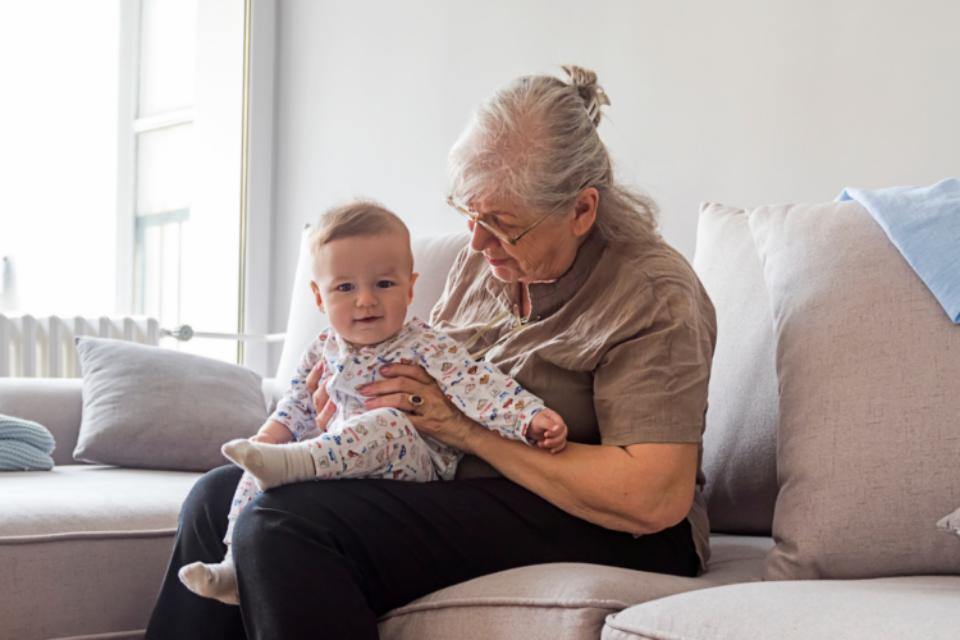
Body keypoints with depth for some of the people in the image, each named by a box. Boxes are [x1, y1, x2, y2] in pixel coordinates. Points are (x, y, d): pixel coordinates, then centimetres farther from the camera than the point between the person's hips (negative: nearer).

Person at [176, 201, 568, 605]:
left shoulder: (426, 349, -8)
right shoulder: (323, 351, 10)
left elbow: (480, 386, -20)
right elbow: (299, 405, 23)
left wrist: (532, 418, -35)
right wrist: (269, 436, 5)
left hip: (411, 465, -6)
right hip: (334, 460, 6)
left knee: (388, 424, -35)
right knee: (255, 481, -7)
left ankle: (293, 464, -48)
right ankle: (238, 568, -9)